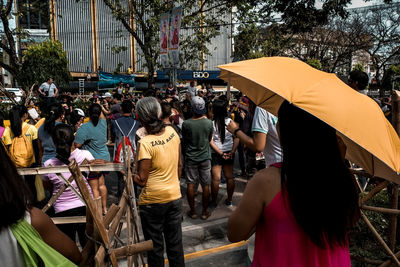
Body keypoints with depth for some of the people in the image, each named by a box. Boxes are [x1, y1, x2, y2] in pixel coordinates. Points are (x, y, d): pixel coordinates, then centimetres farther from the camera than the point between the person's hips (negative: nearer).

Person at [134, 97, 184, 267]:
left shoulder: (145, 143, -21)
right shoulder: (172, 132, -4)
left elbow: (142, 180, -17)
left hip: (153, 200, -5)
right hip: (175, 196, 5)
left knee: (155, 245, 13)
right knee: (175, 242, 18)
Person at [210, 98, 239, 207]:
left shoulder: (211, 124, -13)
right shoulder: (230, 122, -3)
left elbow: (210, 141, -16)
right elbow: (236, 138, -5)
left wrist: (220, 153, -12)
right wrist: (232, 151, -6)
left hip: (216, 154, -3)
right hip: (229, 153, 4)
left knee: (216, 179, 4)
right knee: (229, 177, 12)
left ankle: (214, 201, 16)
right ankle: (229, 200, 24)